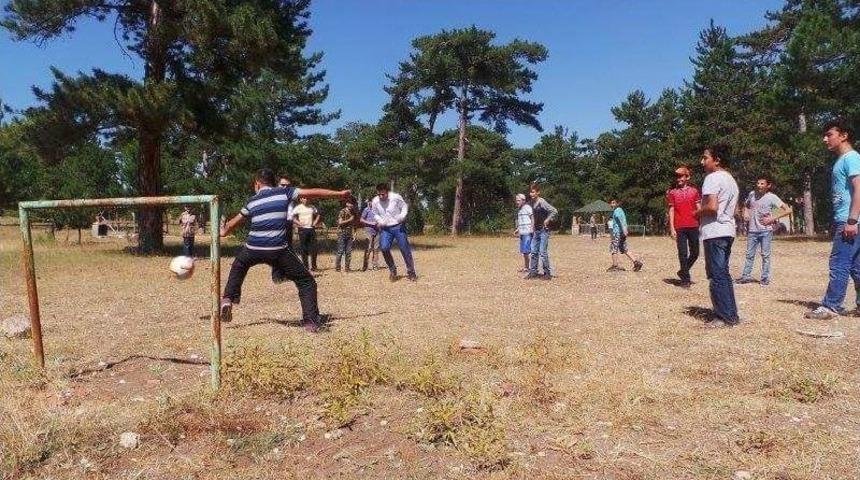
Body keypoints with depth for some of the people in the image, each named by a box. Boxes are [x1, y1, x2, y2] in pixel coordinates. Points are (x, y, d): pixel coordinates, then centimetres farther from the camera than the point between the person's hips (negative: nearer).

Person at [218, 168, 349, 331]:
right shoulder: (284, 192, 6)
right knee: (306, 281, 7)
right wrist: (339, 194, 11)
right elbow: (312, 192, 4)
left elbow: (234, 223, 24)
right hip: (278, 250, -3)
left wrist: (225, 230, 46)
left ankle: (228, 299, 29)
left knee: (238, 267, 37)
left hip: (253, 249, 3)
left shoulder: (252, 201, 12)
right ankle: (311, 321, -3)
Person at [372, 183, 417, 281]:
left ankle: (411, 272, 16)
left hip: (398, 227, -2)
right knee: (384, 248, -17)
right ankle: (392, 270, 5)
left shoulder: (396, 197, -14)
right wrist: (379, 221, -9)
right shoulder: (375, 201, -5)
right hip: (385, 229, 2)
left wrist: (402, 216, -19)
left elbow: (404, 207, 0)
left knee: (405, 249, -1)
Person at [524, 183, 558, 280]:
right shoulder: (533, 203, 9)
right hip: (536, 230, 8)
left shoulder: (542, 202, -15)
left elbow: (554, 211, -22)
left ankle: (547, 273, 3)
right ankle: (533, 272, 16)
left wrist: (547, 220, -16)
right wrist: (534, 227, 15)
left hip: (544, 230, -8)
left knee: (543, 253, -6)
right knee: (534, 252, 9)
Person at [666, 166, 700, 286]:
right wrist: (672, 228, -5)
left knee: (695, 253, 7)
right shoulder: (672, 192, 4)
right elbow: (671, 211, 2)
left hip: (693, 226, 2)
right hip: (680, 228, -2)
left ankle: (683, 272, 27)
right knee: (683, 253, 0)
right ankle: (685, 278, 8)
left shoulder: (694, 191, 8)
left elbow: (699, 209, 9)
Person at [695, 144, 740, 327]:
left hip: (714, 232, -10)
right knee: (723, 274, 14)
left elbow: (712, 206, -22)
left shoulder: (713, 177, -12)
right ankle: (731, 314, 17)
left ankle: (724, 317, -2)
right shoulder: (731, 179, 18)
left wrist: (698, 212, -5)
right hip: (727, 231, 10)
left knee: (717, 275, -5)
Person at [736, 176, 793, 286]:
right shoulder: (752, 194, 5)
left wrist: (773, 218, -12)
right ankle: (746, 276, 13)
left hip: (765, 230, -3)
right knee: (749, 254, 7)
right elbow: (746, 205, 26)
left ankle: (765, 278, 11)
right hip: (752, 230, 4)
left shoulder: (771, 197, -6)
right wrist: (745, 212, 4)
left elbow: (788, 210, -6)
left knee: (765, 255, 4)